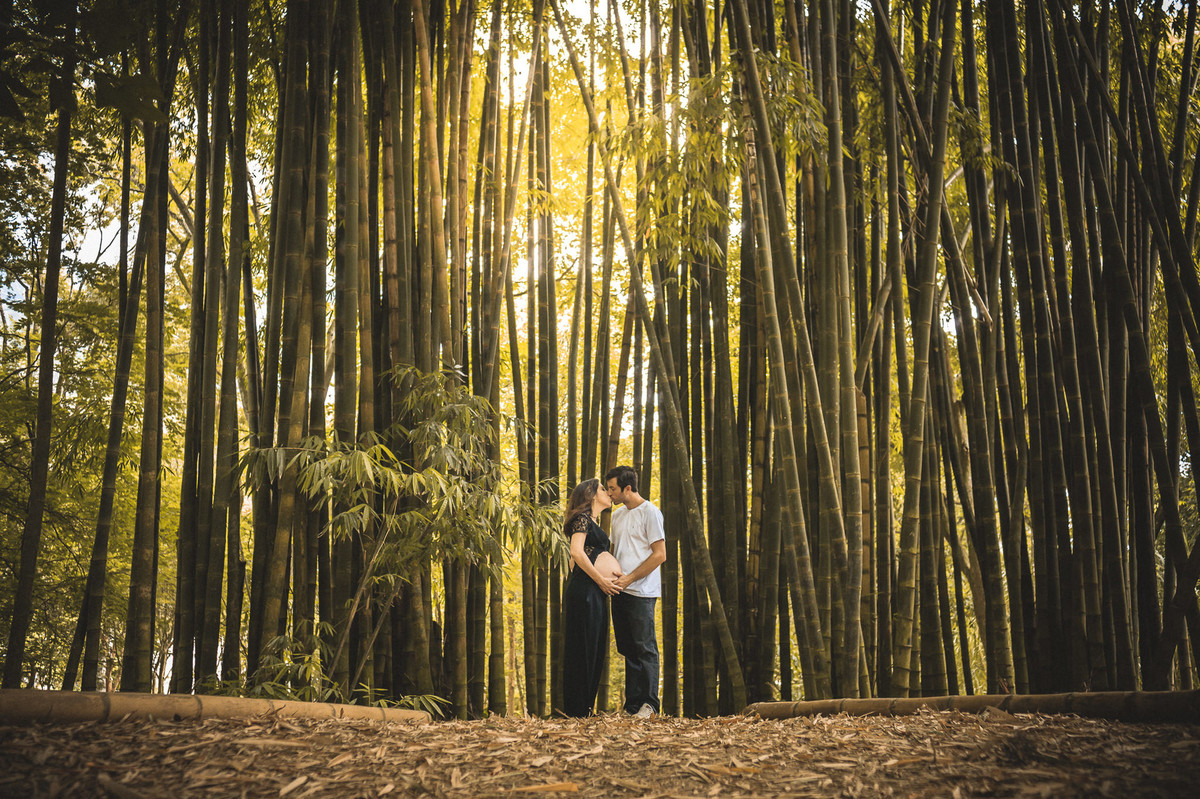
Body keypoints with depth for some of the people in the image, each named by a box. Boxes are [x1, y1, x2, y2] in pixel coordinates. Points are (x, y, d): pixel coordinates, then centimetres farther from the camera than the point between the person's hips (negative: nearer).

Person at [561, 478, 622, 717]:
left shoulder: (593, 523, 23)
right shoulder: (582, 518, -6)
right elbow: (577, 552, -19)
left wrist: (610, 574, 7)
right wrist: (601, 580, -15)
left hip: (595, 594, 10)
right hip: (583, 591, -10)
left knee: (594, 651, 10)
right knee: (582, 650, -8)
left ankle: (584, 710, 15)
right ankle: (576, 713, -5)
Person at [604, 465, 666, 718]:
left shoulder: (650, 512, -6)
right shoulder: (617, 515, 18)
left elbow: (660, 555, -11)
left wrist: (629, 578, -14)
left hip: (641, 591, -8)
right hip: (620, 592, 8)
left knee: (645, 647, -6)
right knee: (628, 649, 8)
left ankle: (649, 704, -2)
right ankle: (632, 706, 11)